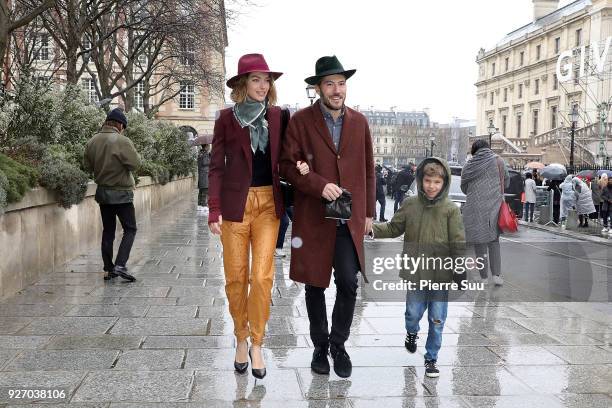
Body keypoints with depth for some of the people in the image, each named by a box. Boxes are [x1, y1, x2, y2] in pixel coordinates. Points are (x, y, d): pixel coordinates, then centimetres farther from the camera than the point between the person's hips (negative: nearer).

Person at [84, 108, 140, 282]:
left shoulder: (92, 141, 2)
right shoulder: (122, 141, -17)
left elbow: (87, 165, 8)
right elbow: (135, 163, -19)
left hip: (102, 192, 6)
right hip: (121, 193, -6)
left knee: (108, 231, 14)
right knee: (130, 229, 4)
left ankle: (108, 269, 16)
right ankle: (120, 265, -10)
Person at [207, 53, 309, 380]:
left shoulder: (278, 116, 6)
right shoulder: (227, 117, 0)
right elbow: (216, 166, -1)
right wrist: (214, 210, -8)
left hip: (269, 203, 1)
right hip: (235, 202, -1)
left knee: (262, 277, -4)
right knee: (235, 278, 5)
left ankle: (257, 345, 11)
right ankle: (241, 339, 25)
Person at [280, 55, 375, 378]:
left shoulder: (359, 122, 8)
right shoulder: (300, 121, -3)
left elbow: (368, 170, 12)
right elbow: (288, 165, -6)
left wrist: (369, 212, 10)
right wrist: (319, 185, -19)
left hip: (350, 219, 2)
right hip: (313, 218, -2)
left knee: (348, 284, -4)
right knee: (315, 286, 9)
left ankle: (338, 344, 19)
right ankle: (320, 347, 27)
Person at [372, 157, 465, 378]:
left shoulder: (451, 210, -7)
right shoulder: (410, 204, -1)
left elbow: (458, 243, -10)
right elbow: (393, 228, 8)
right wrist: (373, 229, -8)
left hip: (441, 275, -1)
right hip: (415, 273, 1)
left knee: (437, 320, 6)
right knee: (413, 313, 11)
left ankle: (431, 359, 25)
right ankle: (412, 332, 46)